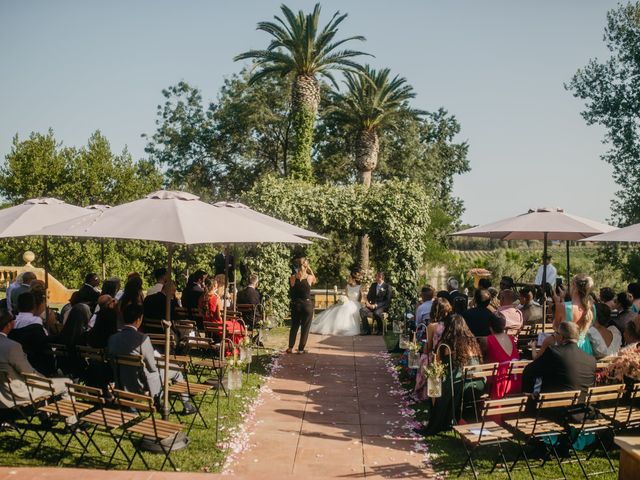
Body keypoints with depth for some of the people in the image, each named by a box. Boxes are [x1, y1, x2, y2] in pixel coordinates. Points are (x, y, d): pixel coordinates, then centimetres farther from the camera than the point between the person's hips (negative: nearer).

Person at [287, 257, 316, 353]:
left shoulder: (292, 278, -7)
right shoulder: (310, 277, -10)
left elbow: (291, 293, 2)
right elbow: (314, 281, 12)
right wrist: (310, 269, 6)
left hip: (295, 305, 2)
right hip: (307, 305, -2)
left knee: (294, 326, 16)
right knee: (305, 328, 9)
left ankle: (290, 347, 13)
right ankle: (301, 349, 11)